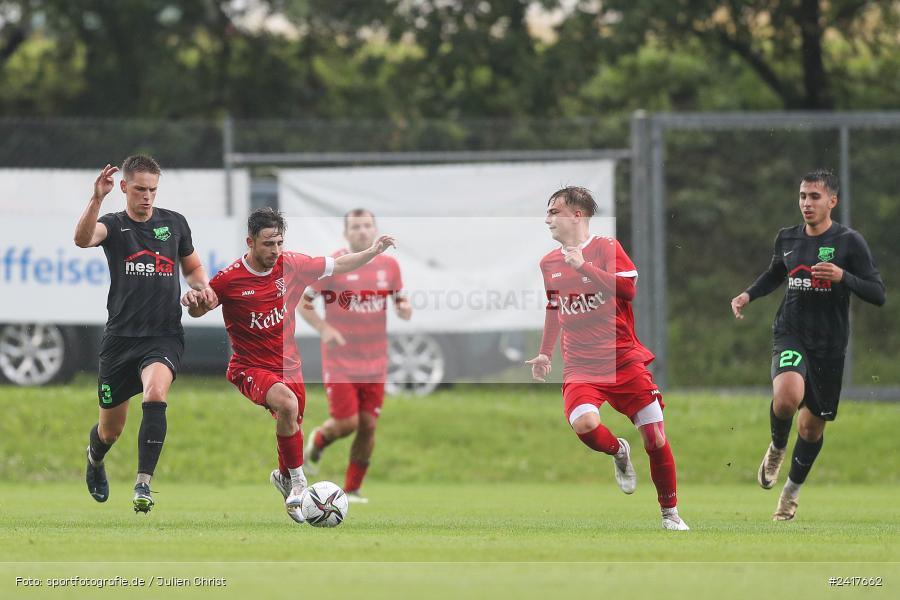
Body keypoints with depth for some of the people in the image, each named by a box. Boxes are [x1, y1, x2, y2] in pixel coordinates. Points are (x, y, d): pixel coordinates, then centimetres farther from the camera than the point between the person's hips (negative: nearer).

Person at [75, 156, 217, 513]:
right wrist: (96, 199, -40)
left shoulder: (174, 223, 9)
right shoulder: (113, 225, 0)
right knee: (110, 430, 11)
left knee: (155, 394, -31)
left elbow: (192, 266, 24)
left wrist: (202, 287, 1)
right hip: (121, 337, 0)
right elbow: (83, 239, -24)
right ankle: (94, 459, 48)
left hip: (164, 336, 0)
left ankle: (143, 484, -30)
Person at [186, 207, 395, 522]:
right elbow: (197, 311, -2)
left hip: (288, 364, 5)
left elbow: (337, 265, 7)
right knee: (288, 403, -32)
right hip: (250, 368, -5)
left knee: (292, 426, 17)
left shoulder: (292, 265, -7)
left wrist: (372, 252, -3)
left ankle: (284, 475, 50)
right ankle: (298, 482, -18)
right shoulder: (230, 278, -16)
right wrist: (193, 303, -24)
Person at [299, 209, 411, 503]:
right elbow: (301, 300, -2)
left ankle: (352, 488, 17)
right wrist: (324, 328, -16)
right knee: (346, 422, -9)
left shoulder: (389, 265, 4)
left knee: (368, 426, 2)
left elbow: (401, 299, 18)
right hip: (340, 363, -4)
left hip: (375, 365, 4)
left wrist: (404, 308, -7)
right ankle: (318, 440, 27)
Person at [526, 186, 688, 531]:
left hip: (624, 359, -3)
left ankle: (670, 514, 15)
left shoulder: (606, 248, -3)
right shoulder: (548, 263, 12)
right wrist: (545, 354, 25)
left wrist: (583, 265, -20)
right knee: (584, 423, -27)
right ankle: (618, 453, 7)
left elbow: (628, 288, -18)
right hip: (580, 366, 3)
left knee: (656, 441, -2)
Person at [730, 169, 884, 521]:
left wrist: (843, 277, -24)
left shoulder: (849, 242, -6)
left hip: (830, 345, -1)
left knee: (813, 425, 9)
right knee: (788, 395, -31)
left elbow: (878, 294, -9)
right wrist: (749, 295, 9)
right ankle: (777, 447, 2)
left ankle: (793, 489, 35)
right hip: (790, 334, 1)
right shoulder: (787, 239, 5)